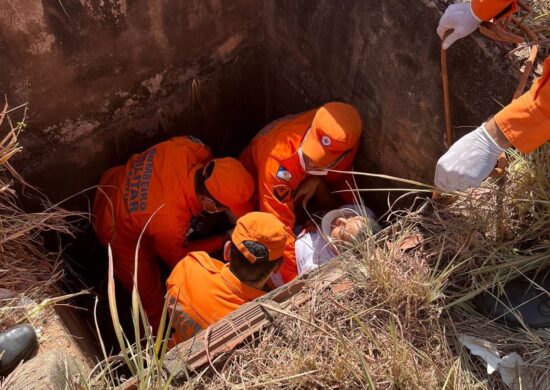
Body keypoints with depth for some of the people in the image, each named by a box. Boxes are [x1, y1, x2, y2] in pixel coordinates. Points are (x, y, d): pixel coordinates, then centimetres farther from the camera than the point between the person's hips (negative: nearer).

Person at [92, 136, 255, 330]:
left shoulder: (189, 147, -33)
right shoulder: (169, 223, -42)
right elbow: (178, 257, -17)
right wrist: (222, 241, -10)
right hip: (121, 233, -6)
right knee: (152, 301, 12)